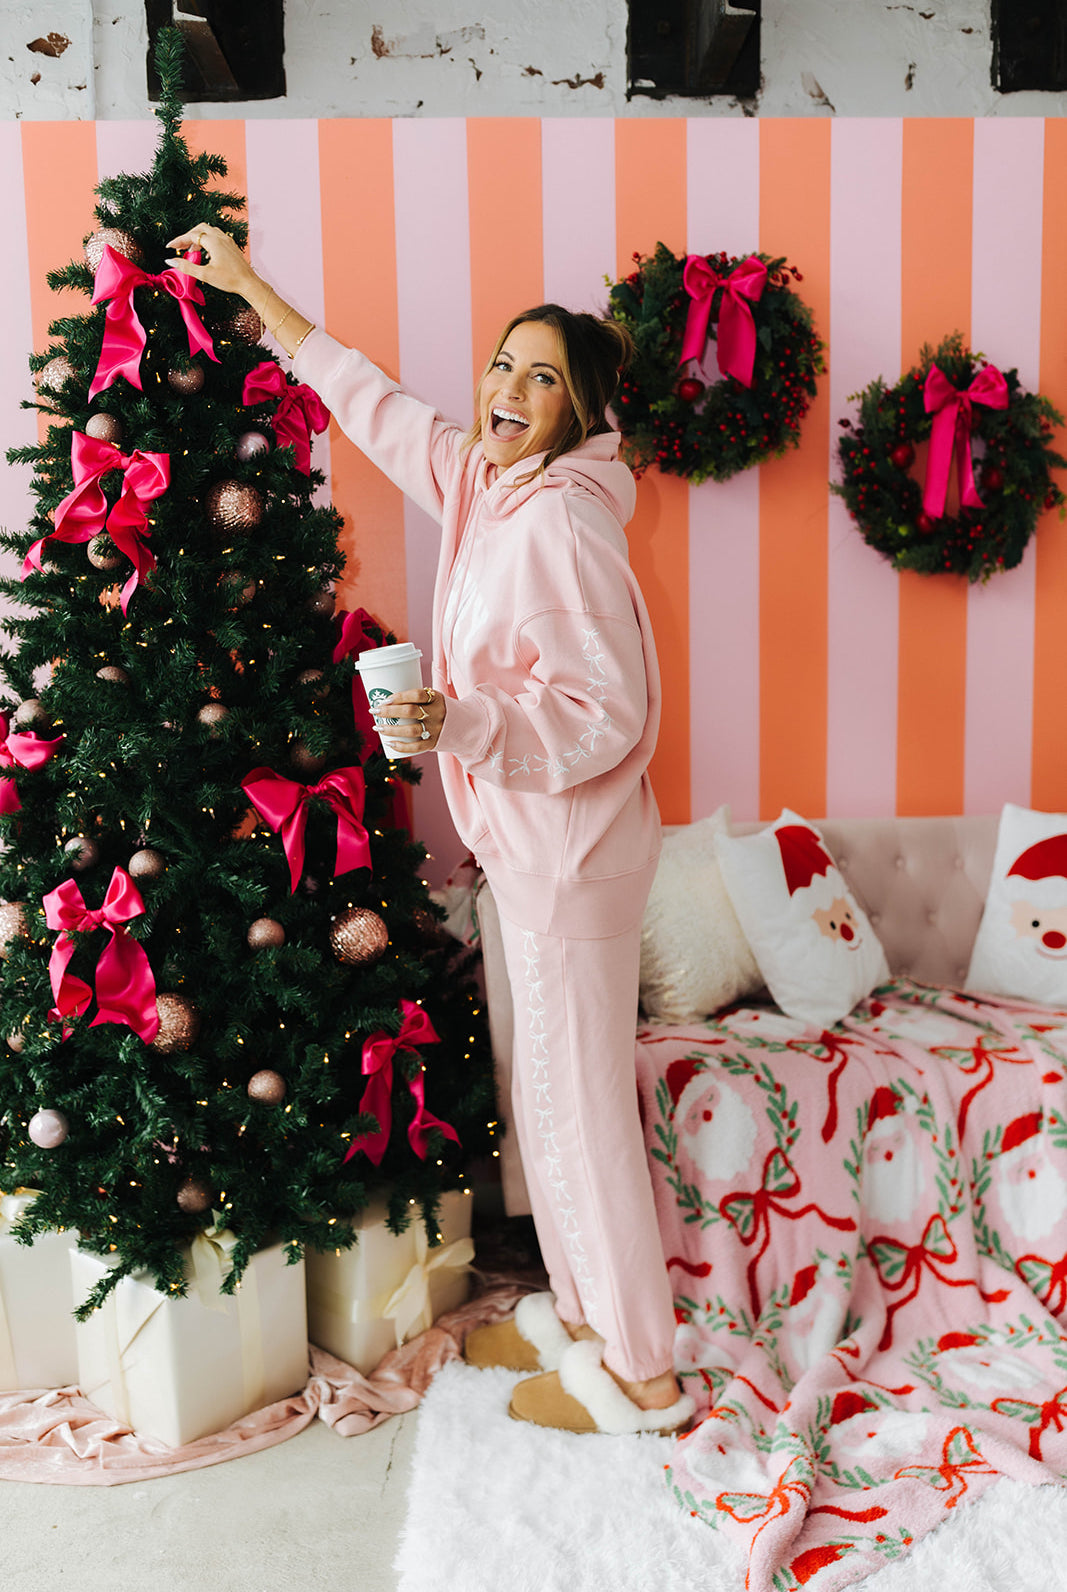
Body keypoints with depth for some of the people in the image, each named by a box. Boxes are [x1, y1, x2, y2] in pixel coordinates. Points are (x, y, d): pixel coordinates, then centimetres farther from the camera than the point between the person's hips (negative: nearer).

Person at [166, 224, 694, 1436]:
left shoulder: (560, 522, -20)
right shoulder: (481, 483, 7)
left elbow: (610, 712, -22)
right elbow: (372, 401, 20)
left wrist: (465, 720, -33)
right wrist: (252, 288, 28)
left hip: (573, 849, -9)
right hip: (526, 840, 9)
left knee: (582, 1102, 1)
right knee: (548, 1091, 19)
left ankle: (641, 1377, 19)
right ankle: (581, 1314, 37)